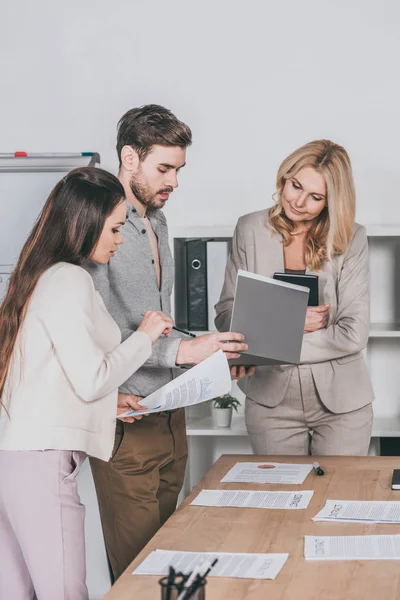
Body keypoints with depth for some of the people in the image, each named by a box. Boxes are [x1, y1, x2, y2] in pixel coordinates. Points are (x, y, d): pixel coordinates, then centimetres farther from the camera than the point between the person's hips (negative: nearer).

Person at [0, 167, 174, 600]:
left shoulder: (38, 276, 16)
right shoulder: (70, 280, -11)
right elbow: (91, 379, -14)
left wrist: (109, 398, 19)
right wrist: (144, 336, -2)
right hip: (41, 461, -9)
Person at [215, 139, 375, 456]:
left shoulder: (352, 239, -7)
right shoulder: (251, 230, -1)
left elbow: (353, 335, -13)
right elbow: (226, 314, -1)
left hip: (341, 402, -1)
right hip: (271, 400, 1)